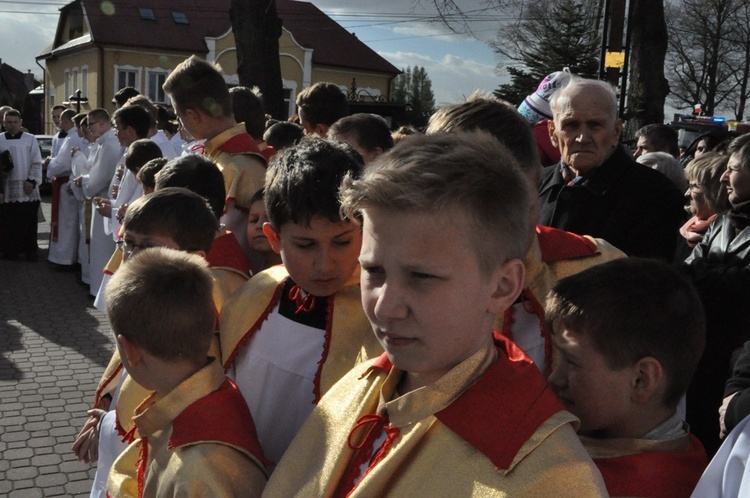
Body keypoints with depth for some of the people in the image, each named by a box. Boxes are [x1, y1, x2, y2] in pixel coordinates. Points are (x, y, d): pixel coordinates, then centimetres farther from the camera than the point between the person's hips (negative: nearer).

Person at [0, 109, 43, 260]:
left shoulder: (30, 139, 2)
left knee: (28, 222, 2)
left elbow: (37, 163, 2)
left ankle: (30, 251, 11)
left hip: (27, 188, -1)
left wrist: (31, 181, -8)